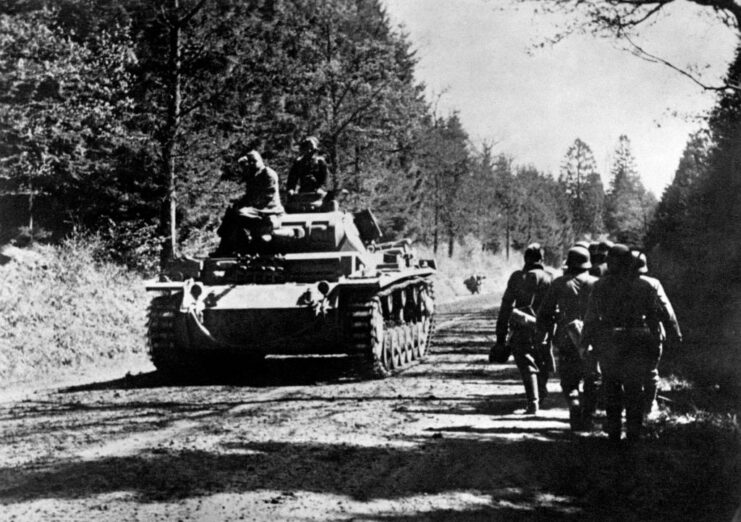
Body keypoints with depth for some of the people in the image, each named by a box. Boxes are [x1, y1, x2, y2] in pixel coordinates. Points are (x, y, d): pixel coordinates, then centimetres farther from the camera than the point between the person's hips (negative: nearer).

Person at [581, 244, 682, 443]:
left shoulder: (600, 287, -2)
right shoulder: (649, 285, -2)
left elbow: (590, 318, 0)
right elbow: (666, 312, 0)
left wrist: (584, 343, 6)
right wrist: (676, 336, 6)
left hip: (609, 344, 0)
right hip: (639, 344, 0)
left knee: (612, 387, 15)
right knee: (635, 388, 13)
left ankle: (614, 429, 14)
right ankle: (634, 431, 11)